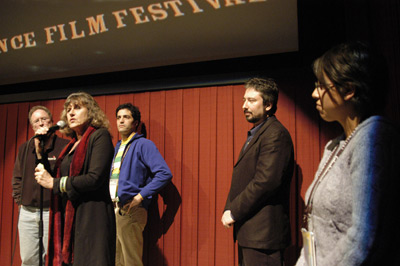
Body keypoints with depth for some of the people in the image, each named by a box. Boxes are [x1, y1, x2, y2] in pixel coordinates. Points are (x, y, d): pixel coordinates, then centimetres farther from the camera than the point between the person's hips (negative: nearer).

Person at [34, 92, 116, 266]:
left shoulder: (100, 136, -4)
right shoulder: (72, 144, 19)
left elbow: (95, 178, -16)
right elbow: (53, 175, 17)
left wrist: (54, 183, -8)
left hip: (91, 217, -7)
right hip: (67, 219, 7)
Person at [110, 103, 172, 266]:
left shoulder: (143, 144, -6)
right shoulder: (118, 147, 18)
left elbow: (165, 174, -17)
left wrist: (140, 196, -18)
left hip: (130, 210, -8)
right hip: (114, 209, 8)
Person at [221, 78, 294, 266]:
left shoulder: (276, 134, -15)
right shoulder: (256, 134, 16)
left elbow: (265, 182, -24)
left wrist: (234, 212, -16)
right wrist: (229, 210, 4)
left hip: (263, 233, -9)